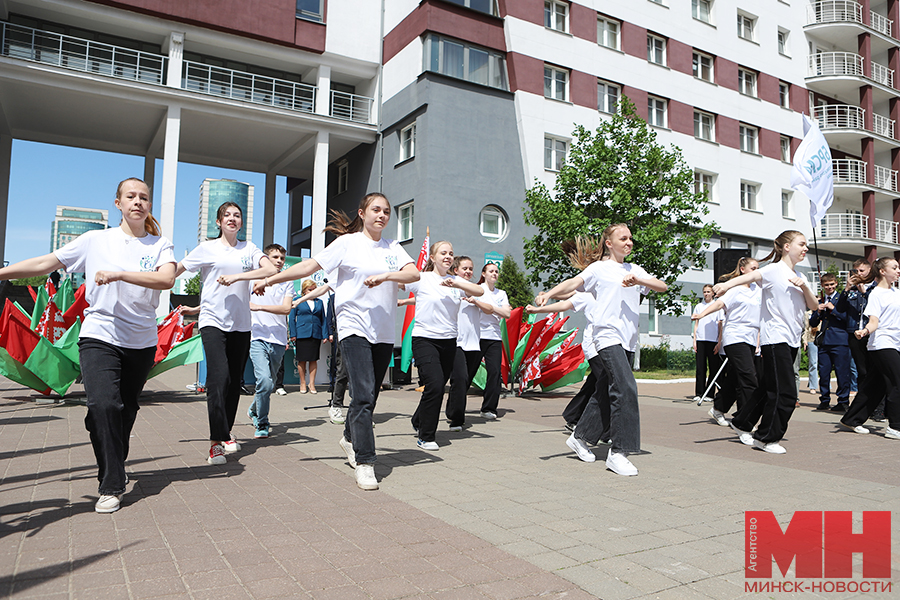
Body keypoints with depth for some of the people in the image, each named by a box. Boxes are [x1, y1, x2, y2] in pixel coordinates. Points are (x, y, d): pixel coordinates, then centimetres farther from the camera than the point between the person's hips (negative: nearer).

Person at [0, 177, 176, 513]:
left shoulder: (160, 245, 3)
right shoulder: (96, 240, 4)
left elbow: (167, 279, -16)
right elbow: (46, 263, 6)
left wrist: (118, 274, -24)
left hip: (141, 343, 1)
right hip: (99, 337, -1)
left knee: (127, 409, 11)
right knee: (103, 404, -17)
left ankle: (116, 468, 35)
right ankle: (111, 485, -7)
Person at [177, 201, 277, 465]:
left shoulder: (249, 248, 12)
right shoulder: (207, 248, 6)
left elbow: (271, 269, -4)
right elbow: (175, 270, 11)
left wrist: (237, 276, -13)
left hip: (241, 323, 3)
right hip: (213, 320, -3)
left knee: (235, 381, 6)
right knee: (219, 377, -16)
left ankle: (225, 433, 22)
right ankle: (217, 442, -14)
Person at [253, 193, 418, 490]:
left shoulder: (393, 248, 13)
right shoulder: (347, 242, 2)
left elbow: (414, 273, -1)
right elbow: (311, 265, 0)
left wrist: (385, 275, -17)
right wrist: (270, 279, -2)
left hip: (384, 332, 5)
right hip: (354, 328, -4)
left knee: (370, 395, 12)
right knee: (363, 394, -14)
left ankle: (350, 438, 37)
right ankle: (365, 462, -7)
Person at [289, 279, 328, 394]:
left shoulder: (319, 302, 14)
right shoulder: (298, 302, 5)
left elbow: (323, 319, 14)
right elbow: (291, 319, 4)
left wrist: (325, 335, 6)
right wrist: (293, 334, -4)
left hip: (316, 335, 2)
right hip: (302, 334, -2)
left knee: (313, 359, 3)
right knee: (302, 360, 2)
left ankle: (312, 384, 10)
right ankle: (303, 383, 13)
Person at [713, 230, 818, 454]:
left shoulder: (799, 276, 18)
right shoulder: (774, 270, -7)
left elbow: (814, 306, 13)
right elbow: (751, 276, -27)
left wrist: (804, 287, -7)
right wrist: (727, 284, -48)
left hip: (792, 341, 8)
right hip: (774, 338, -8)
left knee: (770, 389, 12)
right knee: (786, 393, -10)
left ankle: (741, 423, 26)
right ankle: (767, 438, 4)